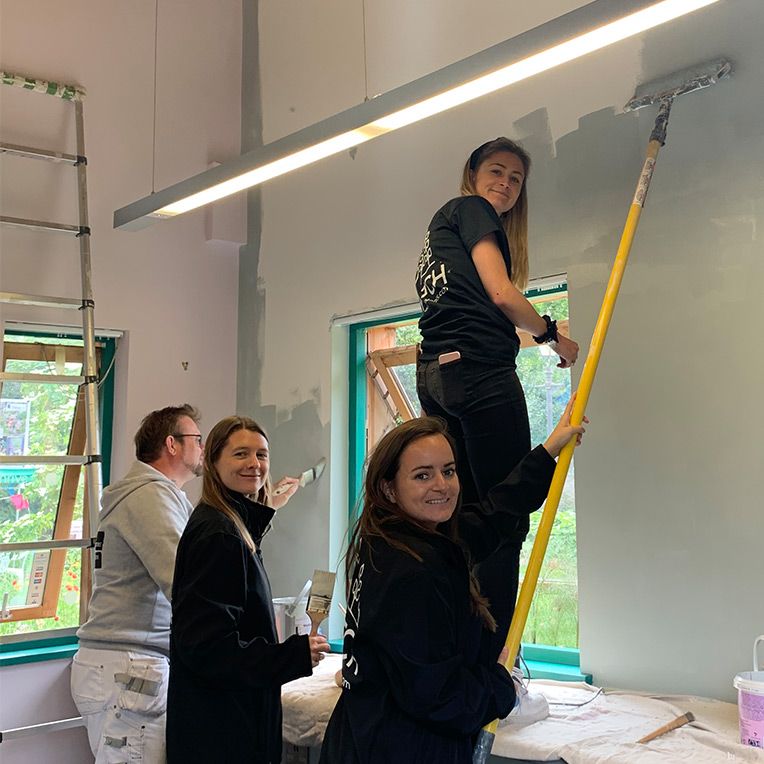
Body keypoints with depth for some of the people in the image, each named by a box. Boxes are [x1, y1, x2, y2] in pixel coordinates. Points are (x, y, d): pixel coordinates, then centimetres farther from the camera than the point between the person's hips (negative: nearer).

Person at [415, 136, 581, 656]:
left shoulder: (443, 226, 29)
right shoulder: (470, 209, 3)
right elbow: (501, 294, -7)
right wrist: (554, 336, 5)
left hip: (434, 376, 9)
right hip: (481, 374, -9)